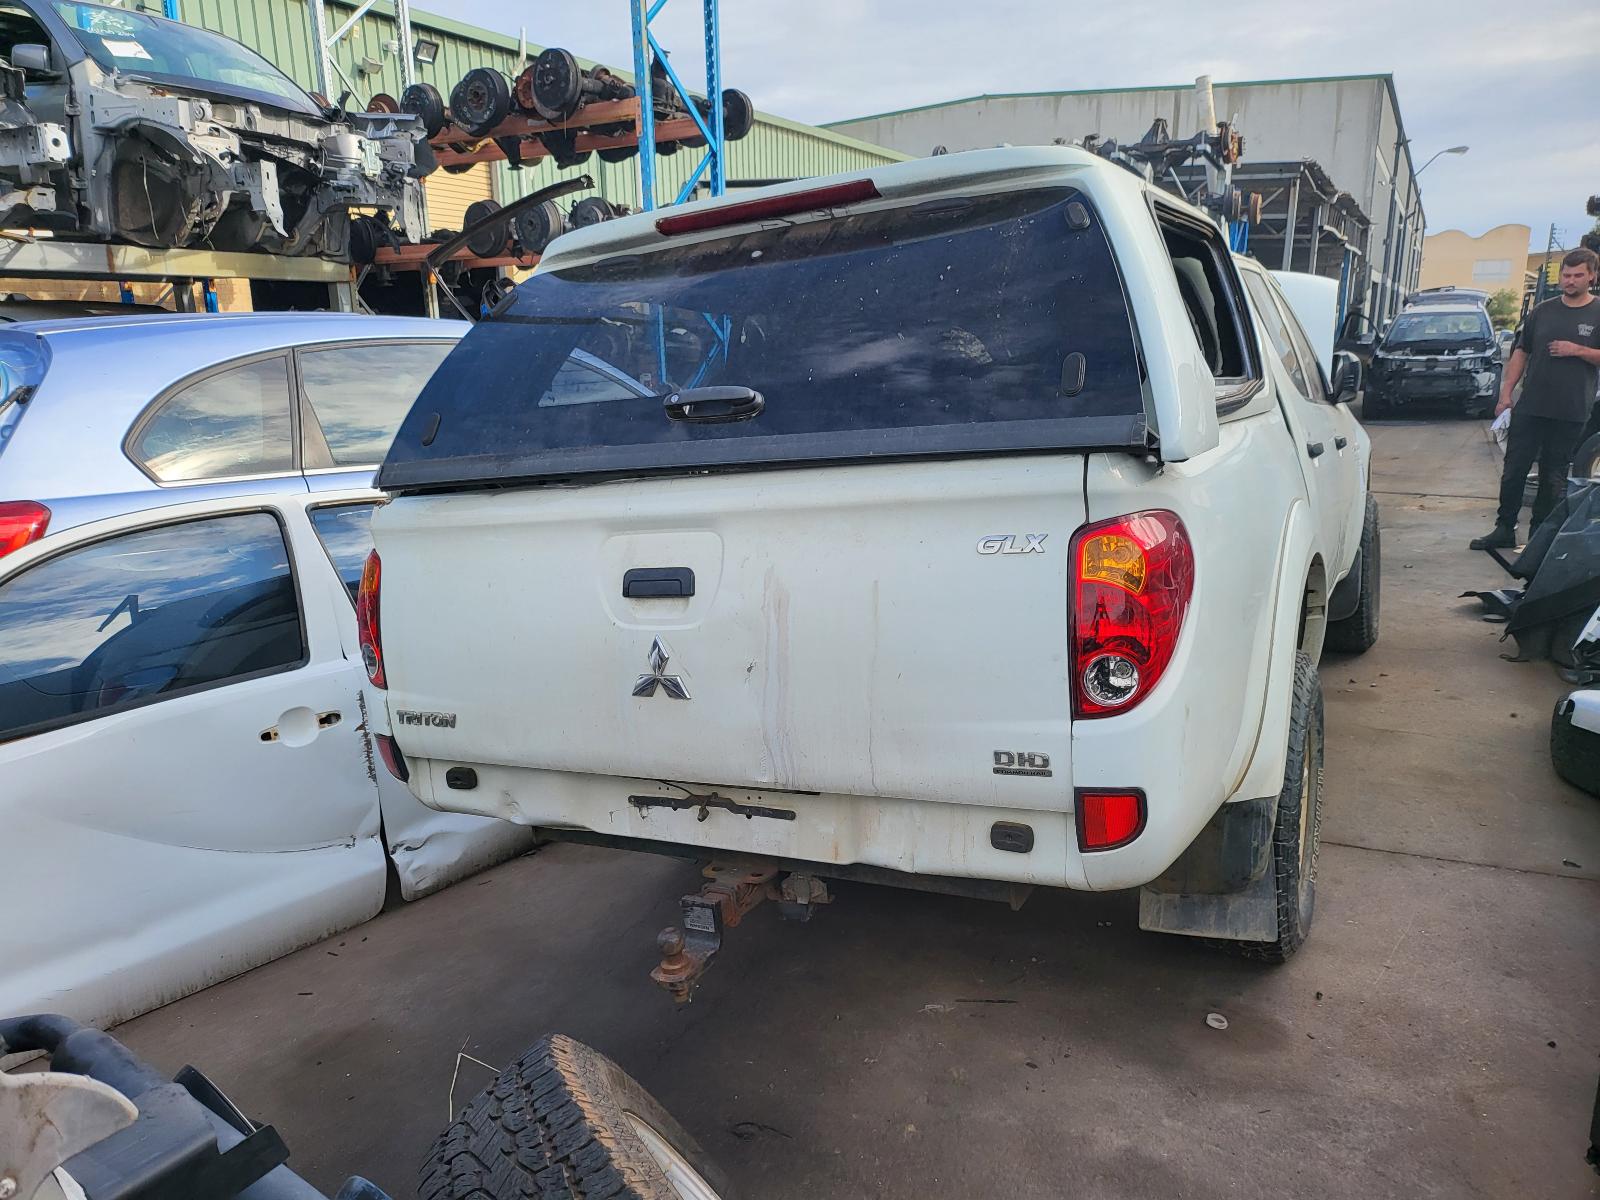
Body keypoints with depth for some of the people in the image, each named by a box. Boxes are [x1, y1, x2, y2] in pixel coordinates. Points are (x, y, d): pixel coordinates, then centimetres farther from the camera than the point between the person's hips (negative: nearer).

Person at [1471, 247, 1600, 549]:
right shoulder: (1543, 311, 10)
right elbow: (1521, 352, 13)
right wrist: (1506, 392, 6)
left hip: (1571, 414, -2)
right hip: (1530, 408, 3)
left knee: (1553, 478, 6)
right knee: (1513, 471, 3)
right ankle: (1505, 528, 13)